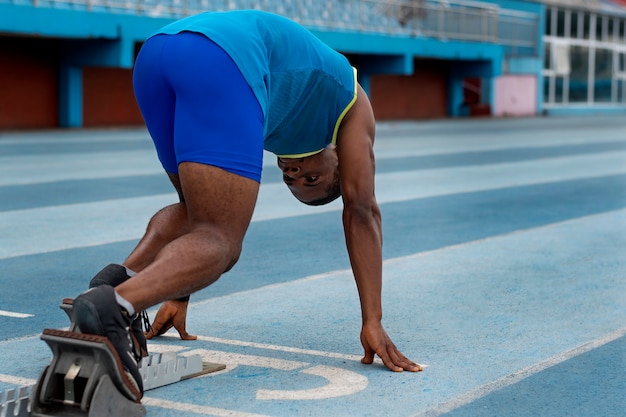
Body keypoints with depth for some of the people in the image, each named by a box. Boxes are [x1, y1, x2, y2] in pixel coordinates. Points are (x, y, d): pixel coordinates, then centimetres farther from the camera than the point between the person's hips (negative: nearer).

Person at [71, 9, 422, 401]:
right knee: (220, 241, -4)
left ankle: (120, 278, -1)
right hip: (220, 63, -7)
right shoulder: (351, 102, 31)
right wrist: (373, 322, 21)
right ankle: (116, 305, -31)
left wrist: (179, 294, 42)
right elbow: (362, 211, 24)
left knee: (198, 213, 26)